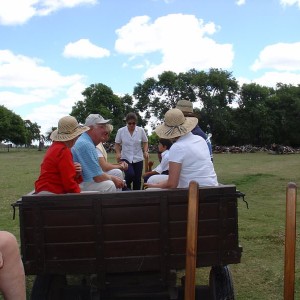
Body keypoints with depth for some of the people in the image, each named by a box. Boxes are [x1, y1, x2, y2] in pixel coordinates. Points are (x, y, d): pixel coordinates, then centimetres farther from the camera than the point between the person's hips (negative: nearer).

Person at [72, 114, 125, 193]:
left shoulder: (87, 142, 12)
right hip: (79, 185, -11)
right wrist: (113, 179, -5)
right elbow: (98, 177, -24)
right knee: (109, 185, -26)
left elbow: (95, 173, 17)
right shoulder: (86, 145, -23)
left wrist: (113, 178, 4)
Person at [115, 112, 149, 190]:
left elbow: (145, 142, 10)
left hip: (138, 159, 2)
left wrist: (145, 151, -8)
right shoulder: (121, 131, -4)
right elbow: (117, 144, 5)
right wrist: (118, 153, -12)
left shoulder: (141, 130, -2)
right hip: (125, 158, -2)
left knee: (137, 179, 1)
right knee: (130, 174, -23)